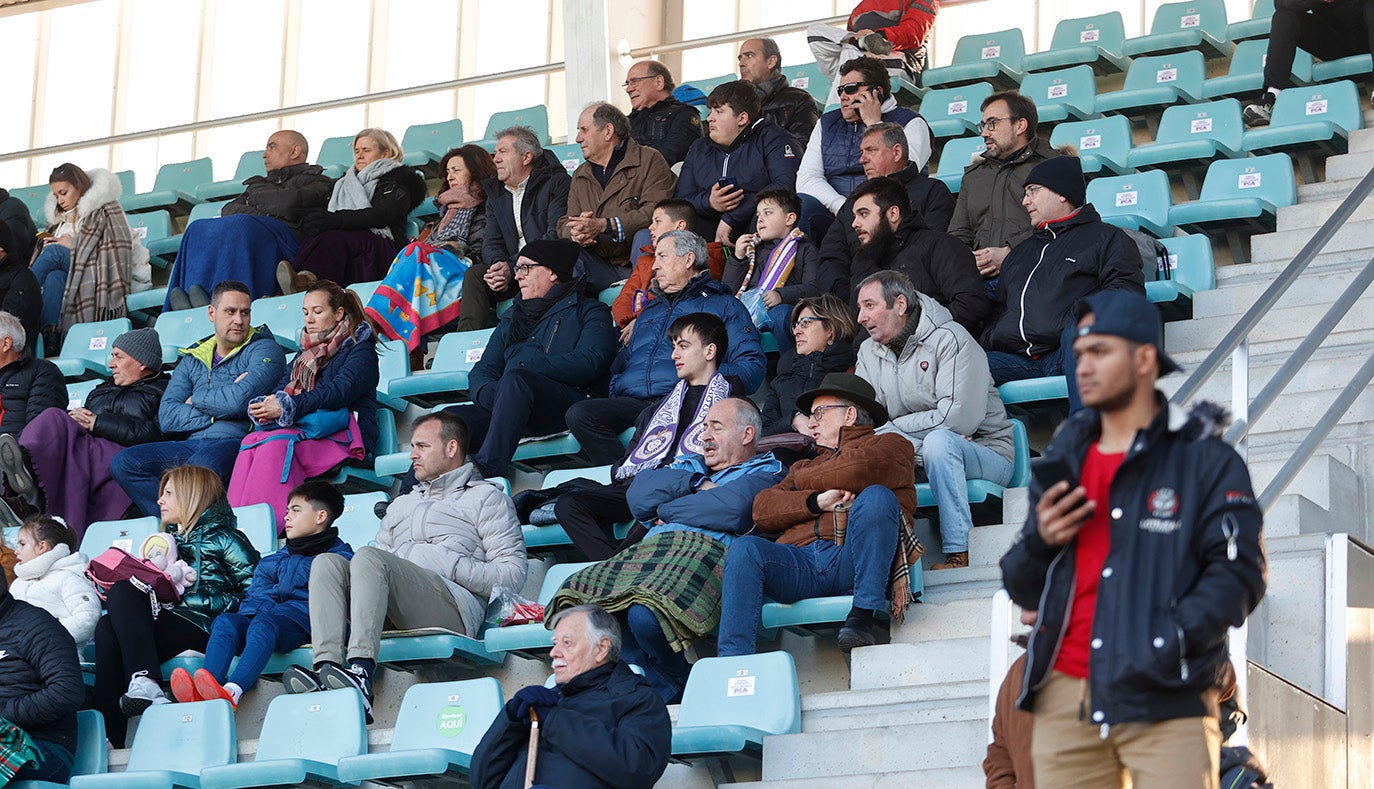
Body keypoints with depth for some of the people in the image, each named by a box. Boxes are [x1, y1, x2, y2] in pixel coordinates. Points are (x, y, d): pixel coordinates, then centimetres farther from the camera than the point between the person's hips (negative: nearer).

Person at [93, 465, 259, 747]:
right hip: (164, 626, 5)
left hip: (199, 629, -5)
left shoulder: (223, 538, 11)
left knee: (122, 594, -24)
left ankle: (144, 682, -41)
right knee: (106, 628, -26)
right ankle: (110, 736, -39)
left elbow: (254, 592, -2)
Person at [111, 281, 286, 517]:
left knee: (200, 465, -39)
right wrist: (218, 412, -4)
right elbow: (167, 418, 7)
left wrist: (196, 399, 4)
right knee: (123, 463, -16)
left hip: (236, 442, -6)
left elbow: (241, 400, -13)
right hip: (191, 443, 6)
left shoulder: (263, 349, 7)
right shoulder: (192, 360, 22)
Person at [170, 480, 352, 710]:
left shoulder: (339, 556, 10)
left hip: (304, 624, -6)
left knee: (263, 623, -36)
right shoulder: (279, 559, 31)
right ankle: (202, 691, -46)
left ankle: (233, 691, -58)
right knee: (225, 621, -23)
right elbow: (258, 594, 18)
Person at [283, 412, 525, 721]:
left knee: (368, 558, -30)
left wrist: (450, 564, -7)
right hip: (395, 619, 6)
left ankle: (361, 673, -50)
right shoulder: (402, 505, 39)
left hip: (455, 608, -6)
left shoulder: (486, 497, 18)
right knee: (327, 563, -17)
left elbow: (513, 574, 4)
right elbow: (382, 561, 30)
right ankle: (327, 667, -41)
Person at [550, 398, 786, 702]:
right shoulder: (689, 465, 36)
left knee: (645, 615, -37)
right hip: (650, 551, 7)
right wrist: (697, 484, 8)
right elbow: (639, 495, 17)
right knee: (576, 598, -21)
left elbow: (732, 509, -7)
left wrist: (668, 510, 6)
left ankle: (678, 683, -5)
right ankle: (663, 690, -12)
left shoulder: (766, 472, 16)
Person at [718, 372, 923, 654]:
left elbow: (859, 470, -4)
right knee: (745, 549, -25)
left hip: (852, 559, -4)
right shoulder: (806, 466, 38)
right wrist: (816, 502, -1)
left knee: (876, 496, -31)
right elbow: (762, 509, 17)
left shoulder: (890, 445, 22)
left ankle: (864, 615, -31)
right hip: (800, 562, 4)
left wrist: (803, 479, 14)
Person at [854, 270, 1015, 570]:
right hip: (918, 457, 6)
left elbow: (960, 418, -24)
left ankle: (960, 553, -35)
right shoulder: (869, 352, 9)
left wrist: (893, 428, -15)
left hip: (987, 453, -6)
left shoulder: (951, 340, -12)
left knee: (939, 441, -37)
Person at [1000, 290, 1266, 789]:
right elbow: (1023, 589, 21)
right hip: (1065, 698, 5)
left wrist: (1172, 640, -20)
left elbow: (1239, 573, -7)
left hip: (1167, 705, -4)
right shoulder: (1062, 461, 18)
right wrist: (1039, 542, -1)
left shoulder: (1204, 459, 2)